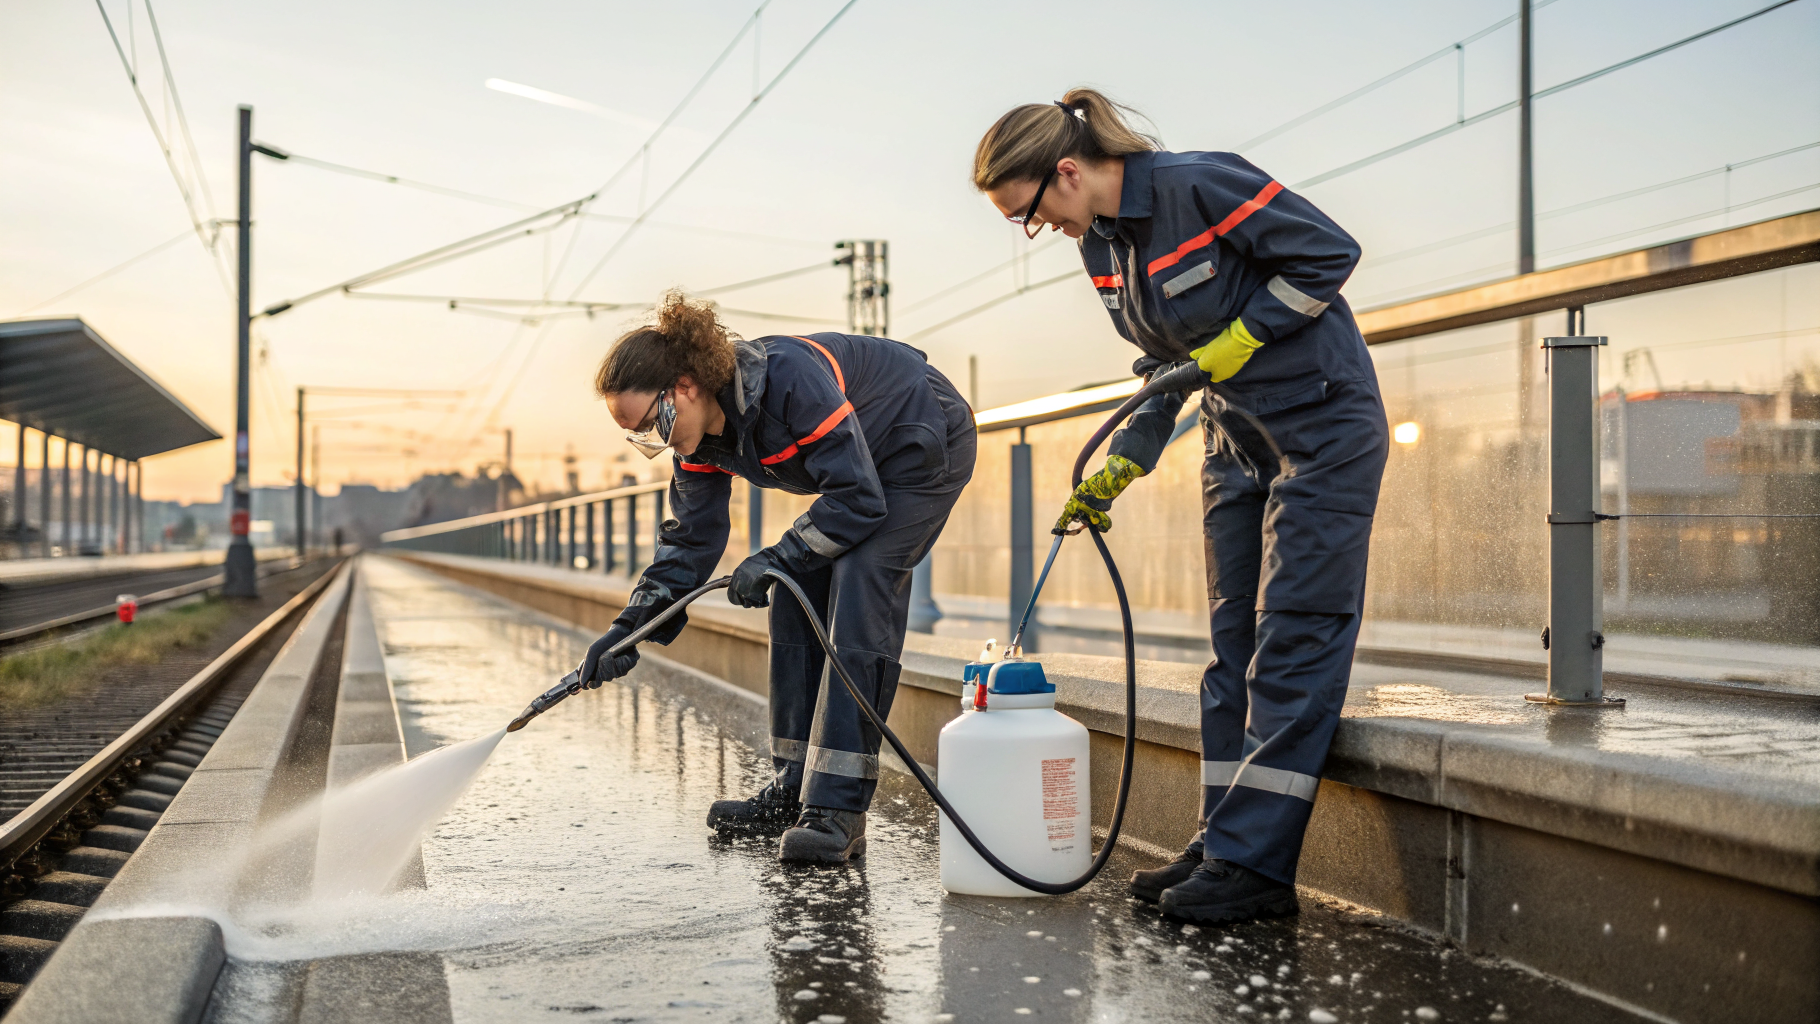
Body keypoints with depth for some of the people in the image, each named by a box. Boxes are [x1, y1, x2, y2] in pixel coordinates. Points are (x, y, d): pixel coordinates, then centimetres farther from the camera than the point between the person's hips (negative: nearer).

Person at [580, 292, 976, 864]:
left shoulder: (792, 379, -36)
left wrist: (778, 560, -30)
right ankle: (795, 791, 11)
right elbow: (691, 539, -4)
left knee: (856, 602, -21)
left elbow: (857, 500, -33)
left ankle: (838, 810, -22)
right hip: (859, 473, 9)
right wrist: (631, 628, -13)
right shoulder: (701, 434, -10)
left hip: (927, 449, -9)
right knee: (795, 603, 2)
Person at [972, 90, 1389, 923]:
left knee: (1294, 639, -10)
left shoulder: (1200, 186, -21)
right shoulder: (1101, 245, 4)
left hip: (1325, 426, -8)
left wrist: (1237, 339, -18)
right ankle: (1225, 843, 11)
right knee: (1236, 641, 7)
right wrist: (1116, 470, 1)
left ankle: (1254, 863, -10)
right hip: (1237, 438, 9)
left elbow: (1330, 254, -16)